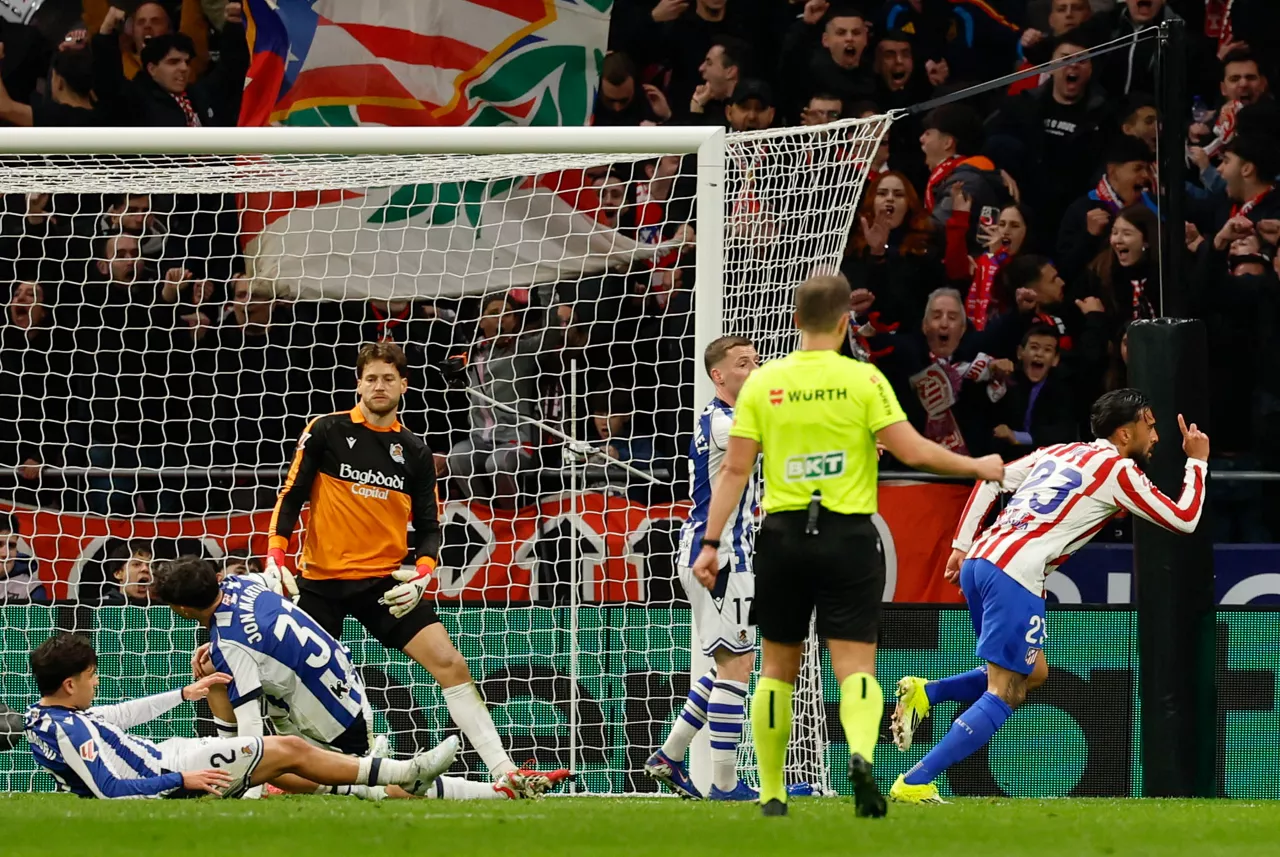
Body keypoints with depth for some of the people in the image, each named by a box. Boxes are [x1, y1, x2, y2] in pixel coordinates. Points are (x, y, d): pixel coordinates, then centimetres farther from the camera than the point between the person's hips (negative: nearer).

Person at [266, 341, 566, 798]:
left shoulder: (415, 452, 6)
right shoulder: (326, 432, -2)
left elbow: (428, 526, 9)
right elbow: (291, 497, 0)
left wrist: (422, 574, -9)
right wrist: (275, 558, -12)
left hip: (386, 583, 2)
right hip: (323, 580, -2)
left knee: (449, 663, -10)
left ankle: (504, 771, -11)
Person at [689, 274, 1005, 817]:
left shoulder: (762, 382, 2)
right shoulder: (862, 379, -4)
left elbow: (735, 469, 1)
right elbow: (911, 451, -8)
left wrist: (711, 543, 4)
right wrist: (976, 467, 6)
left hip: (783, 534, 2)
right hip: (848, 537, -2)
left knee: (778, 667, 14)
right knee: (855, 666, -3)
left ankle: (771, 794, 17)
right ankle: (860, 753, -32)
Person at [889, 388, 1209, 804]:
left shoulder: (1059, 453, 22)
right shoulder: (1118, 470, 1)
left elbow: (989, 482, 22)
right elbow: (1184, 519, 4)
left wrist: (961, 547, 22)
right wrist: (1197, 462, 18)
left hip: (978, 562, 8)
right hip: (1014, 572, -8)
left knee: (1032, 673, 21)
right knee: (1003, 695, -6)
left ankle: (925, 692, 7)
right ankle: (915, 784, -15)